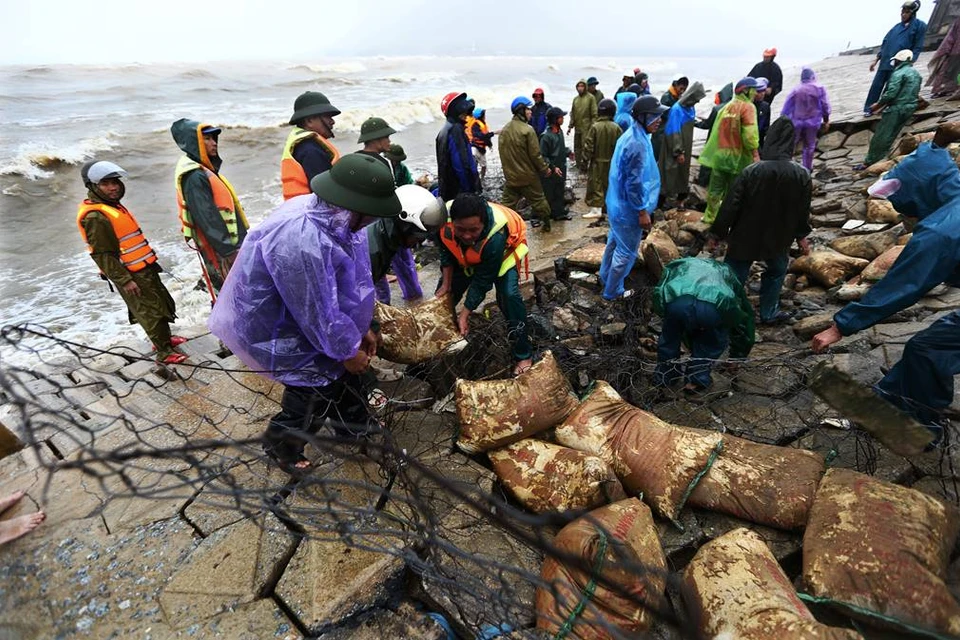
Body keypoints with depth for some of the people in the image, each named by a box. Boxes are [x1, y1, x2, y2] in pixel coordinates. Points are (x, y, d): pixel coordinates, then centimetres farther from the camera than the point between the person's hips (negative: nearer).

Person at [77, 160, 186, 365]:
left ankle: (165, 338, 34)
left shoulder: (113, 206, 12)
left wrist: (149, 261, 24)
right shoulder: (95, 216, -18)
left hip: (143, 269, 10)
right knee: (151, 312, -4)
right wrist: (124, 280, -22)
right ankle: (164, 352, 4)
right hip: (129, 275, -10)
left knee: (163, 304, 19)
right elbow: (102, 255, -21)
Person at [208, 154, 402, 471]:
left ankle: (354, 423, 45)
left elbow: (355, 280, 1)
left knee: (343, 369, 19)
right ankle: (281, 447, 34)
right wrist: (348, 351, -13)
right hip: (274, 328, -8)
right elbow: (320, 314, -29)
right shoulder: (302, 241, -39)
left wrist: (362, 328, 7)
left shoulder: (334, 216, -11)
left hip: (303, 313, 9)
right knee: (314, 388, 6)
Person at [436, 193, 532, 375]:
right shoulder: (444, 219, -33)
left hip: (504, 250, -5)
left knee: (508, 294, -25)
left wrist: (465, 314, -27)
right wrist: (446, 283, -11)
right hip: (466, 254, 5)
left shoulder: (496, 237, -44)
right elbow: (446, 252, -10)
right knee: (446, 291, 4)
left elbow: (482, 281, -32)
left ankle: (523, 355, -13)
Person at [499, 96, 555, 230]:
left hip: (510, 175, 5)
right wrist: (545, 169, -3)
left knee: (508, 203, 9)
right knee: (538, 200, 13)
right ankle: (545, 223, 26)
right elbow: (535, 155, -16)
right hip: (528, 176, -5)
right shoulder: (527, 130, -18)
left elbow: (503, 153, 9)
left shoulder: (504, 130, 2)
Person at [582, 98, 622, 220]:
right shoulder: (616, 128, -7)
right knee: (609, 184, 16)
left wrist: (586, 159, -2)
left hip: (597, 162, -3)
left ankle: (596, 209, -4)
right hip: (611, 162, 3)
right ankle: (606, 207, 27)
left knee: (596, 185, 1)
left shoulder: (595, 127, -14)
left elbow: (588, 146, -12)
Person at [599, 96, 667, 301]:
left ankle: (605, 276, 45)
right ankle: (612, 291, 22)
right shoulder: (638, 145, -28)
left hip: (617, 203, 10)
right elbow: (634, 184, -27)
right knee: (626, 252, 6)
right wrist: (642, 211, -18)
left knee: (614, 241, 26)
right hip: (628, 209, -10)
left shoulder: (630, 135, 4)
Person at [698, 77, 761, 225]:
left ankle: (710, 216, 21)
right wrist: (755, 153, -12)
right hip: (737, 156, -6)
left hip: (719, 154, 6)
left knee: (715, 188, 13)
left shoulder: (726, 106, 12)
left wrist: (718, 149, 17)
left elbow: (717, 130, 13)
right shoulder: (748, 107, -10)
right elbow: (749, 134, -19)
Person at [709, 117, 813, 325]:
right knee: (776, 271, 27)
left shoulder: (751, 171, -18)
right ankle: (769, 313, 35)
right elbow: (803, 211, 2)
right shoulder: (802, 176, -9)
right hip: (778, 239, 2)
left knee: (733, 278, 6)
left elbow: (731, 206, -16)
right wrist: (801, 236, 18)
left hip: (745, 237, -2)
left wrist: (718, 233, -4)